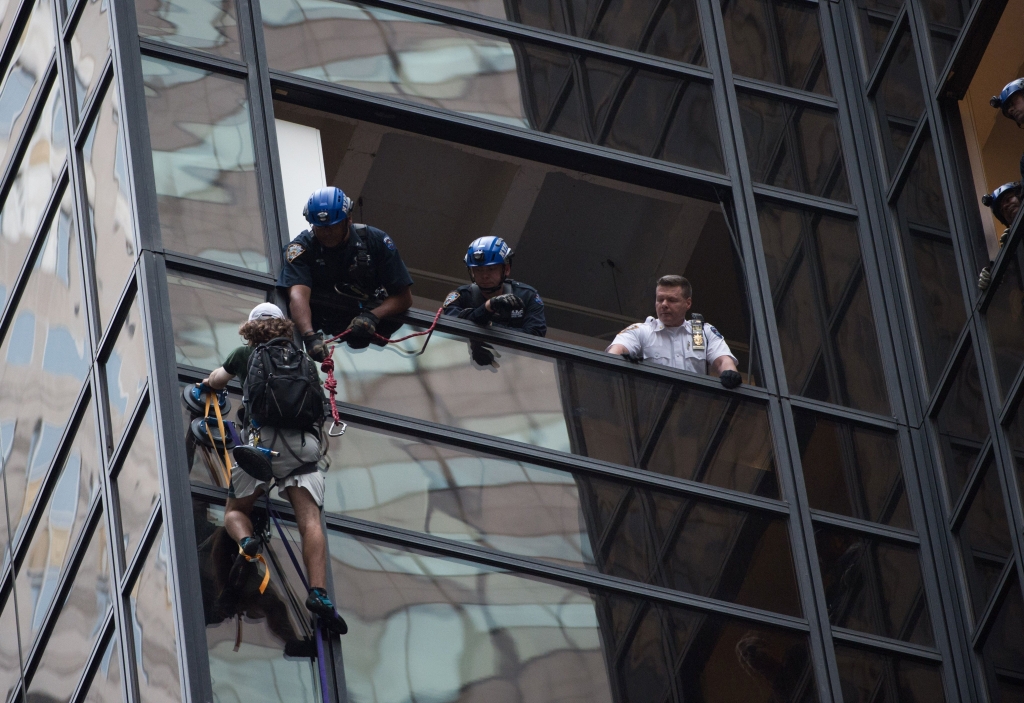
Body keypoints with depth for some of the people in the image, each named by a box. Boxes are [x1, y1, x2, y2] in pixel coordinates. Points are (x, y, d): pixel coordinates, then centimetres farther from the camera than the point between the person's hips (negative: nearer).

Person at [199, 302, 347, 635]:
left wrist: (208, 383, 62)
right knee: (310, 521, -10)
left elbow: (216, 381, 38)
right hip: (303, 443, 1)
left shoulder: (246, 354, 20)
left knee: (235, 510, 15)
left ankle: (245, 540, -20)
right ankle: (318, 592, -29)